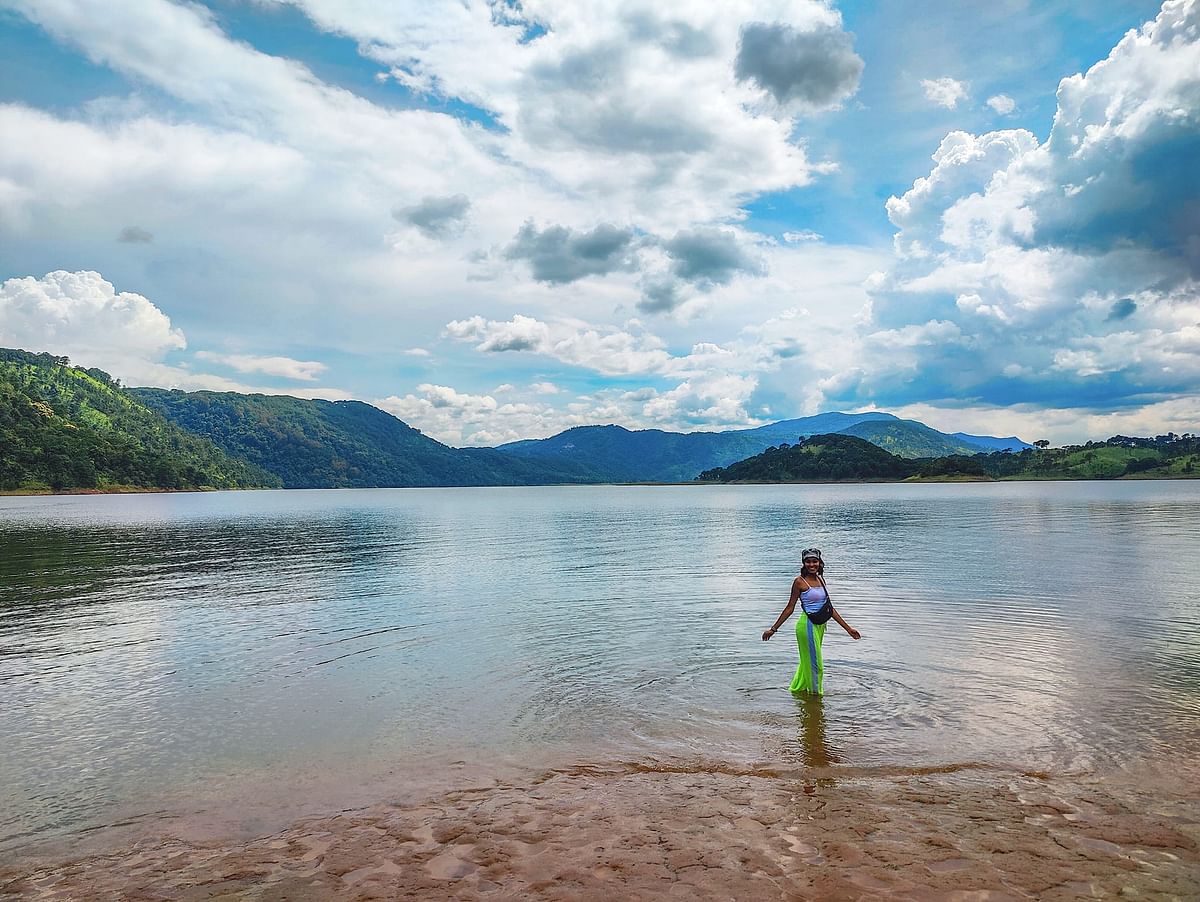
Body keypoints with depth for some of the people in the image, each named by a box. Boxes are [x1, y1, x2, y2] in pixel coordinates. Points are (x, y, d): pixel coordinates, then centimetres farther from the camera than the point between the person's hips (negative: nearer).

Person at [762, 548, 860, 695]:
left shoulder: (820, 579, 10)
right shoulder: (800, 581, -10)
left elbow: (829, 607, 13)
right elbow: (790, 608, -5)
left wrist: (848, 628, 14)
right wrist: (773, 629, -6)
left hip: (820, 626, 7)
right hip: (807, 625, -7)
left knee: (808, 661, 18)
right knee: (814, 663, 1)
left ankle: (797, 689, 33)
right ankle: (816, 693, 16)